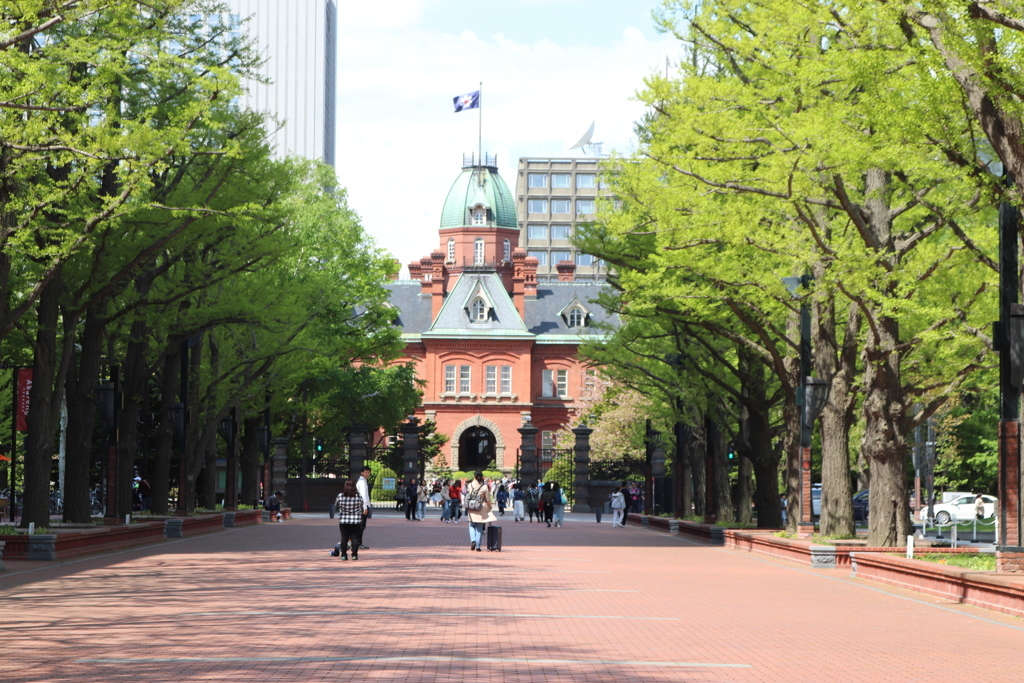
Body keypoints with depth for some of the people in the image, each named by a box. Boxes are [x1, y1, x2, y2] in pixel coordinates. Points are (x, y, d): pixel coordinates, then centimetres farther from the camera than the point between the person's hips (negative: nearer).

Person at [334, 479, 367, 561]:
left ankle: (344, 555, 6)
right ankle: (354, 554, 3)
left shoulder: (340, 496, -9)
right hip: (356, 521, 0)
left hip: (343, 521, 1)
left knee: (344, 538, 8)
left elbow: (336, 506, 6)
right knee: (355, 538, 6)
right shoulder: (358, 496, -10)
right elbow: (362, 505, 6)